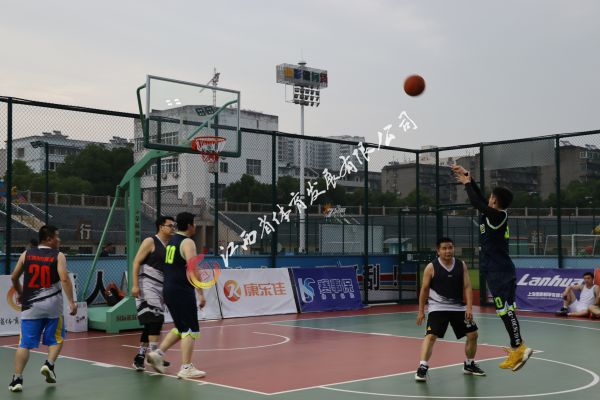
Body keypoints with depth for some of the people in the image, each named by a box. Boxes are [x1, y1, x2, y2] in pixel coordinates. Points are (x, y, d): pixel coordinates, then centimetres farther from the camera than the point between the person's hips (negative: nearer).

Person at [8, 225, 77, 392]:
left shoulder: (26, 254, 6)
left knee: (25, 343, 4)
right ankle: (49, 365, 1)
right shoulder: (58, 256, -4)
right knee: (56, 339, 19)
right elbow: (64, 279, -16)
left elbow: (14, 277, 12)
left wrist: (20, 293, 30)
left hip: (31, 305, 2)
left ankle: (17, 379, -3)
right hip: (52, 305, -2)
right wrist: (71, 302, -15)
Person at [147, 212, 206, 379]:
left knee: (181, 328, 19)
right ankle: (186, 368, -3)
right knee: (190, 330, -3)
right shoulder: (187, 242, -12)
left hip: (169, 290, 9)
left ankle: (157, 354, 13)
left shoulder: (171, 241, 15)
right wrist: (201, 294, -20)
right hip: (182, 291, -9)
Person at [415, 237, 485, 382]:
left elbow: (467, 287, -1)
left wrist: (469, 307, -11)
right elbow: (424, 289, -2)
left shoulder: (461, 265, 0)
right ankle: (422, 368, -19)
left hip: (458, 307, 4)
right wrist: (421, 311, -2)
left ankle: (469, 365, 28)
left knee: (472, 334, 8)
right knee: (431, 336, -20)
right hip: (438, 307, -4)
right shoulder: (431, 267, -9)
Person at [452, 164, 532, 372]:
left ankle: (519, 348, -10)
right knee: (506, 310, 10)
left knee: (506, 310, -10)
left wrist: (467, 183, -1)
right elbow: (480, 199, 20)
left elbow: (477, 202, -16)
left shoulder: (497, 216, -14)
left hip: (500, 272, -10)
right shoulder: (498, 215, 11)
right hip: (499, 271, 10)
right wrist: (467, 177, 23)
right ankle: (516, 349, 14)